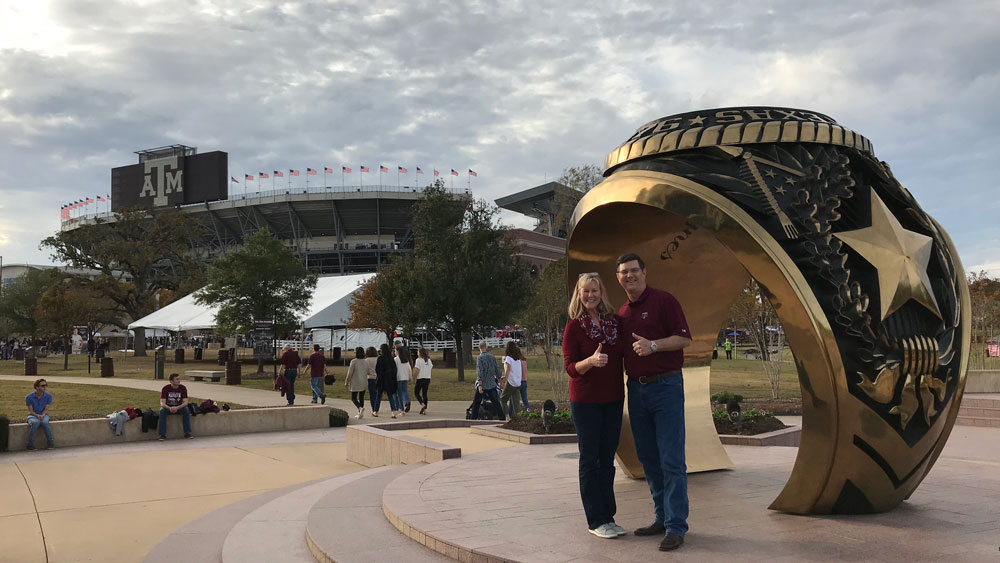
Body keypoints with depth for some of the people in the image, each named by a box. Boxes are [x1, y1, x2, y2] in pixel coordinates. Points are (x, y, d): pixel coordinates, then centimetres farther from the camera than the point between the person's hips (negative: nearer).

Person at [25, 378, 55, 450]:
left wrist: (42, 415, -23)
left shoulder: (48, 396, -4)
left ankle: (50, 443, -21)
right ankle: (30, 444, -27)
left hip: (43, 415, 1)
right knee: (35, 422, -37)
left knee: (45, 422, -34)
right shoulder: (29, 397, -9)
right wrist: (37, 415, -26)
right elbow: (31, 411, -8)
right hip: (33, 415, -1)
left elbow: (46, 409, -2)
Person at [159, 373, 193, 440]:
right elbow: (162, 403, -20)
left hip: (179, 407, 1)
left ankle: (187, 433, -24)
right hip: (167, 407, -1)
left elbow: (185, 402, -15)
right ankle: (162, 434, -31)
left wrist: (177, 408, -35)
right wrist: (170, 408, -41)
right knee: (162, 411, -33)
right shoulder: (165, 388, -15)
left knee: (186, 410, -29)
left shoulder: (183, 388, -11)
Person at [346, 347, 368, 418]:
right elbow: (368, 372, 9)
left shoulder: (354, 361, -13)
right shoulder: (366, 362, 3)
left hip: (355, 383, -5)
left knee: (353, 398, 3)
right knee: (361, 398, 13)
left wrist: (347, 382, -2)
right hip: (364, 383, 5)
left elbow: (350, 373, -12)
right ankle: (360, 414, 13)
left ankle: (360, 408, -23)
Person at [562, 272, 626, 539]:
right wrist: (591, 361, -28)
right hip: (585, 401, -4)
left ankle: (609, 516, 20)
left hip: (613, 399, 4)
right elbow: (570, 367, -11)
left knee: (607, 459, 11)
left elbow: (625, 354, 17)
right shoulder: (573, 327, -7)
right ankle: (596, 520, 8)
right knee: (590, 459, 1)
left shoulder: (616, 321, 5)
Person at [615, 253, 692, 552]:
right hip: (636, 389, 7)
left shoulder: (664, 300, -5)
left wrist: (653, 345, -23)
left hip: (666, 385, -7)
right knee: (648, 459, 11)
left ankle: (676, 527, -3)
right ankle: (662, 518, 21)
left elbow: (684, 339, -11)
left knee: (671, 460, -6)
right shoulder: (622, 312, 14)